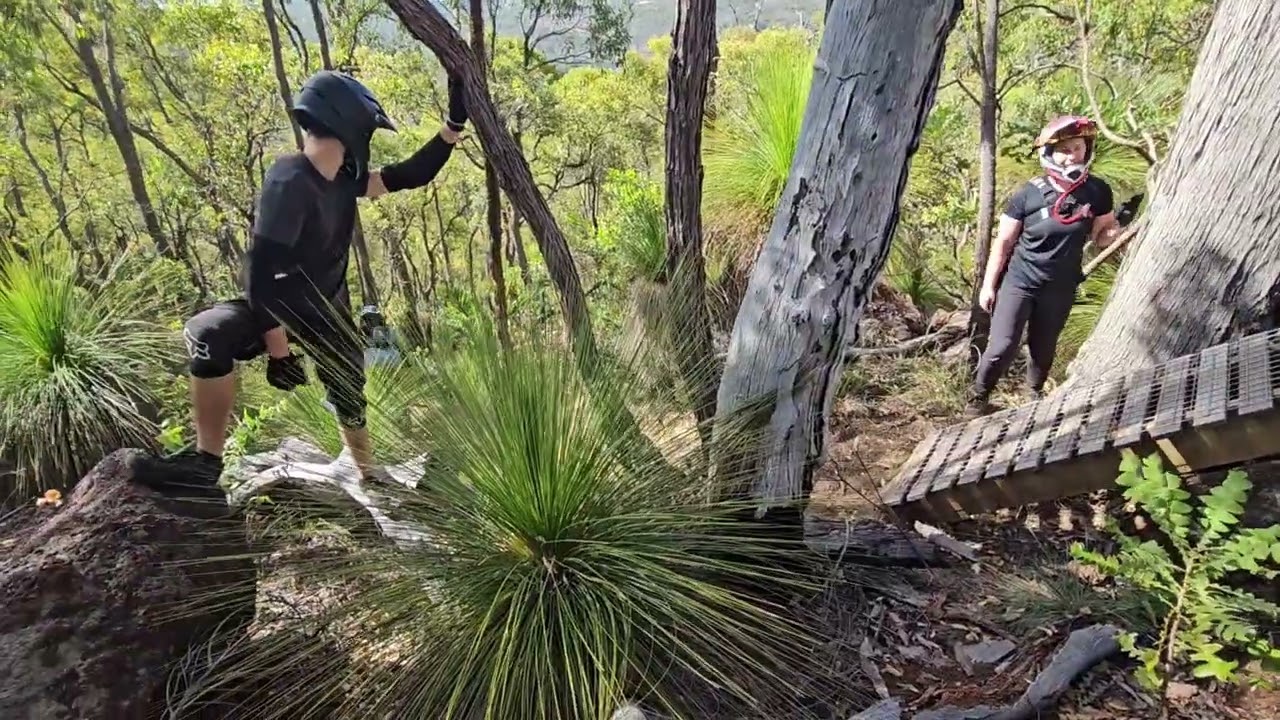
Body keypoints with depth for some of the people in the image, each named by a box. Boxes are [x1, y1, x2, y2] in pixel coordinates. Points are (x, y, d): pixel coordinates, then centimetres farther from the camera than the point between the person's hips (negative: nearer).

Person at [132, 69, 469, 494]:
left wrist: (454, 125, -8)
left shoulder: (345, 179, -7)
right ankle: (207, 462, -23)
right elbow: (260, 271, -31)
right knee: (209, 336, -35)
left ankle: (371, 479, 36)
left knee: (350, 398, 15)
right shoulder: (290, 182, -27)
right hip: (280, 308, -6)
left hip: (329, 314, 6)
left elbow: (412, 175, 2)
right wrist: (279, 350, -31)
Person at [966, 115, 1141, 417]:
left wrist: (1122, 223, -16)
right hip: (1019, 281, -3)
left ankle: (1035, 395, 43)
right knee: (1002, 348, -8)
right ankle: (978, 396, 15)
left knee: (1044, 349, 17)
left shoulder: (1098, 192, -6)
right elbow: (1003, 242, -6)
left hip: (1061, 287, 3)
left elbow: (1101, 236, 6)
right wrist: (988, 285, -5)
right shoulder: (1028, 194, -14)